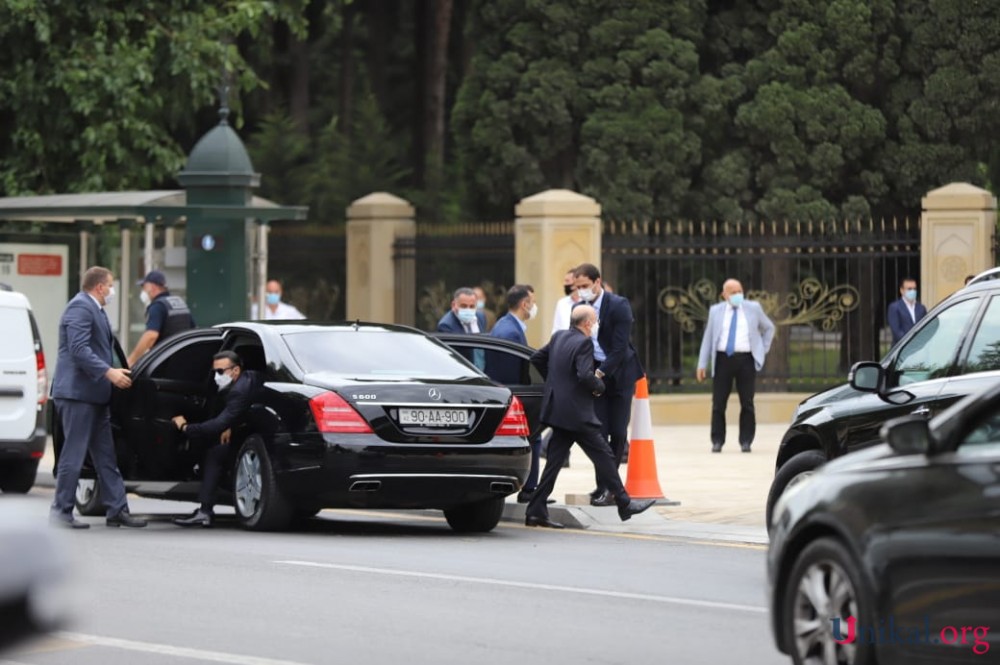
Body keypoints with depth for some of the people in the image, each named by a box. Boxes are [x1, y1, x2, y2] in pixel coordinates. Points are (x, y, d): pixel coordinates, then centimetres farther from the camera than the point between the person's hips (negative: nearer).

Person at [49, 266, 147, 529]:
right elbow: (79, 349, -23)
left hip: (95, 395, 11)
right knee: (74, 453, -7)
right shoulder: (80, 308, -13)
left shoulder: (95, 309, 20)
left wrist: (115, 372, 19)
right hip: (77, 392, -11)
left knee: (106, 457, 9)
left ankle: (117, 510, 11)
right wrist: (109, 372, -27)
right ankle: (61, 510, -1)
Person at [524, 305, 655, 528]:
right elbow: (585, 376, -26)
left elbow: (536, 358, 20)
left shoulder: (558, 337, 10)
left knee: (554, 462, 9)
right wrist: (599, 386, -7)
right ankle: (624, 504, 7)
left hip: (557, 408, 8)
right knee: (604, 457, 1)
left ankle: (536, 512, 6)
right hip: (577, 413, -8)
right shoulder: (584, 343, -16)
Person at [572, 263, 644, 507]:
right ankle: (603, 485, 0)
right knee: (598, 431, -4)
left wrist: (600, 373, -25)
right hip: (594, 375, 3)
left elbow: (620, 347, -18)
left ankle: (609, 485, 9)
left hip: (619, 374, -3)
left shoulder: (619, 306, -13)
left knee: (618, 431, -1)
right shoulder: (579, 308, 1)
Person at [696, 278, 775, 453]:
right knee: (718, 403, -1)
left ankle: (746, 442, 6)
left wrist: (763, 350, 10)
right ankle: (717, 442, 6)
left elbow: (769, 328, 21)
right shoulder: (716, 311, 9)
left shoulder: (753, 308, 8)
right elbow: (708, 338, 9)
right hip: (723, 359, 0)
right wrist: (702, 364, 3)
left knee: (747, 403, 0)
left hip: (746, 360, 0)